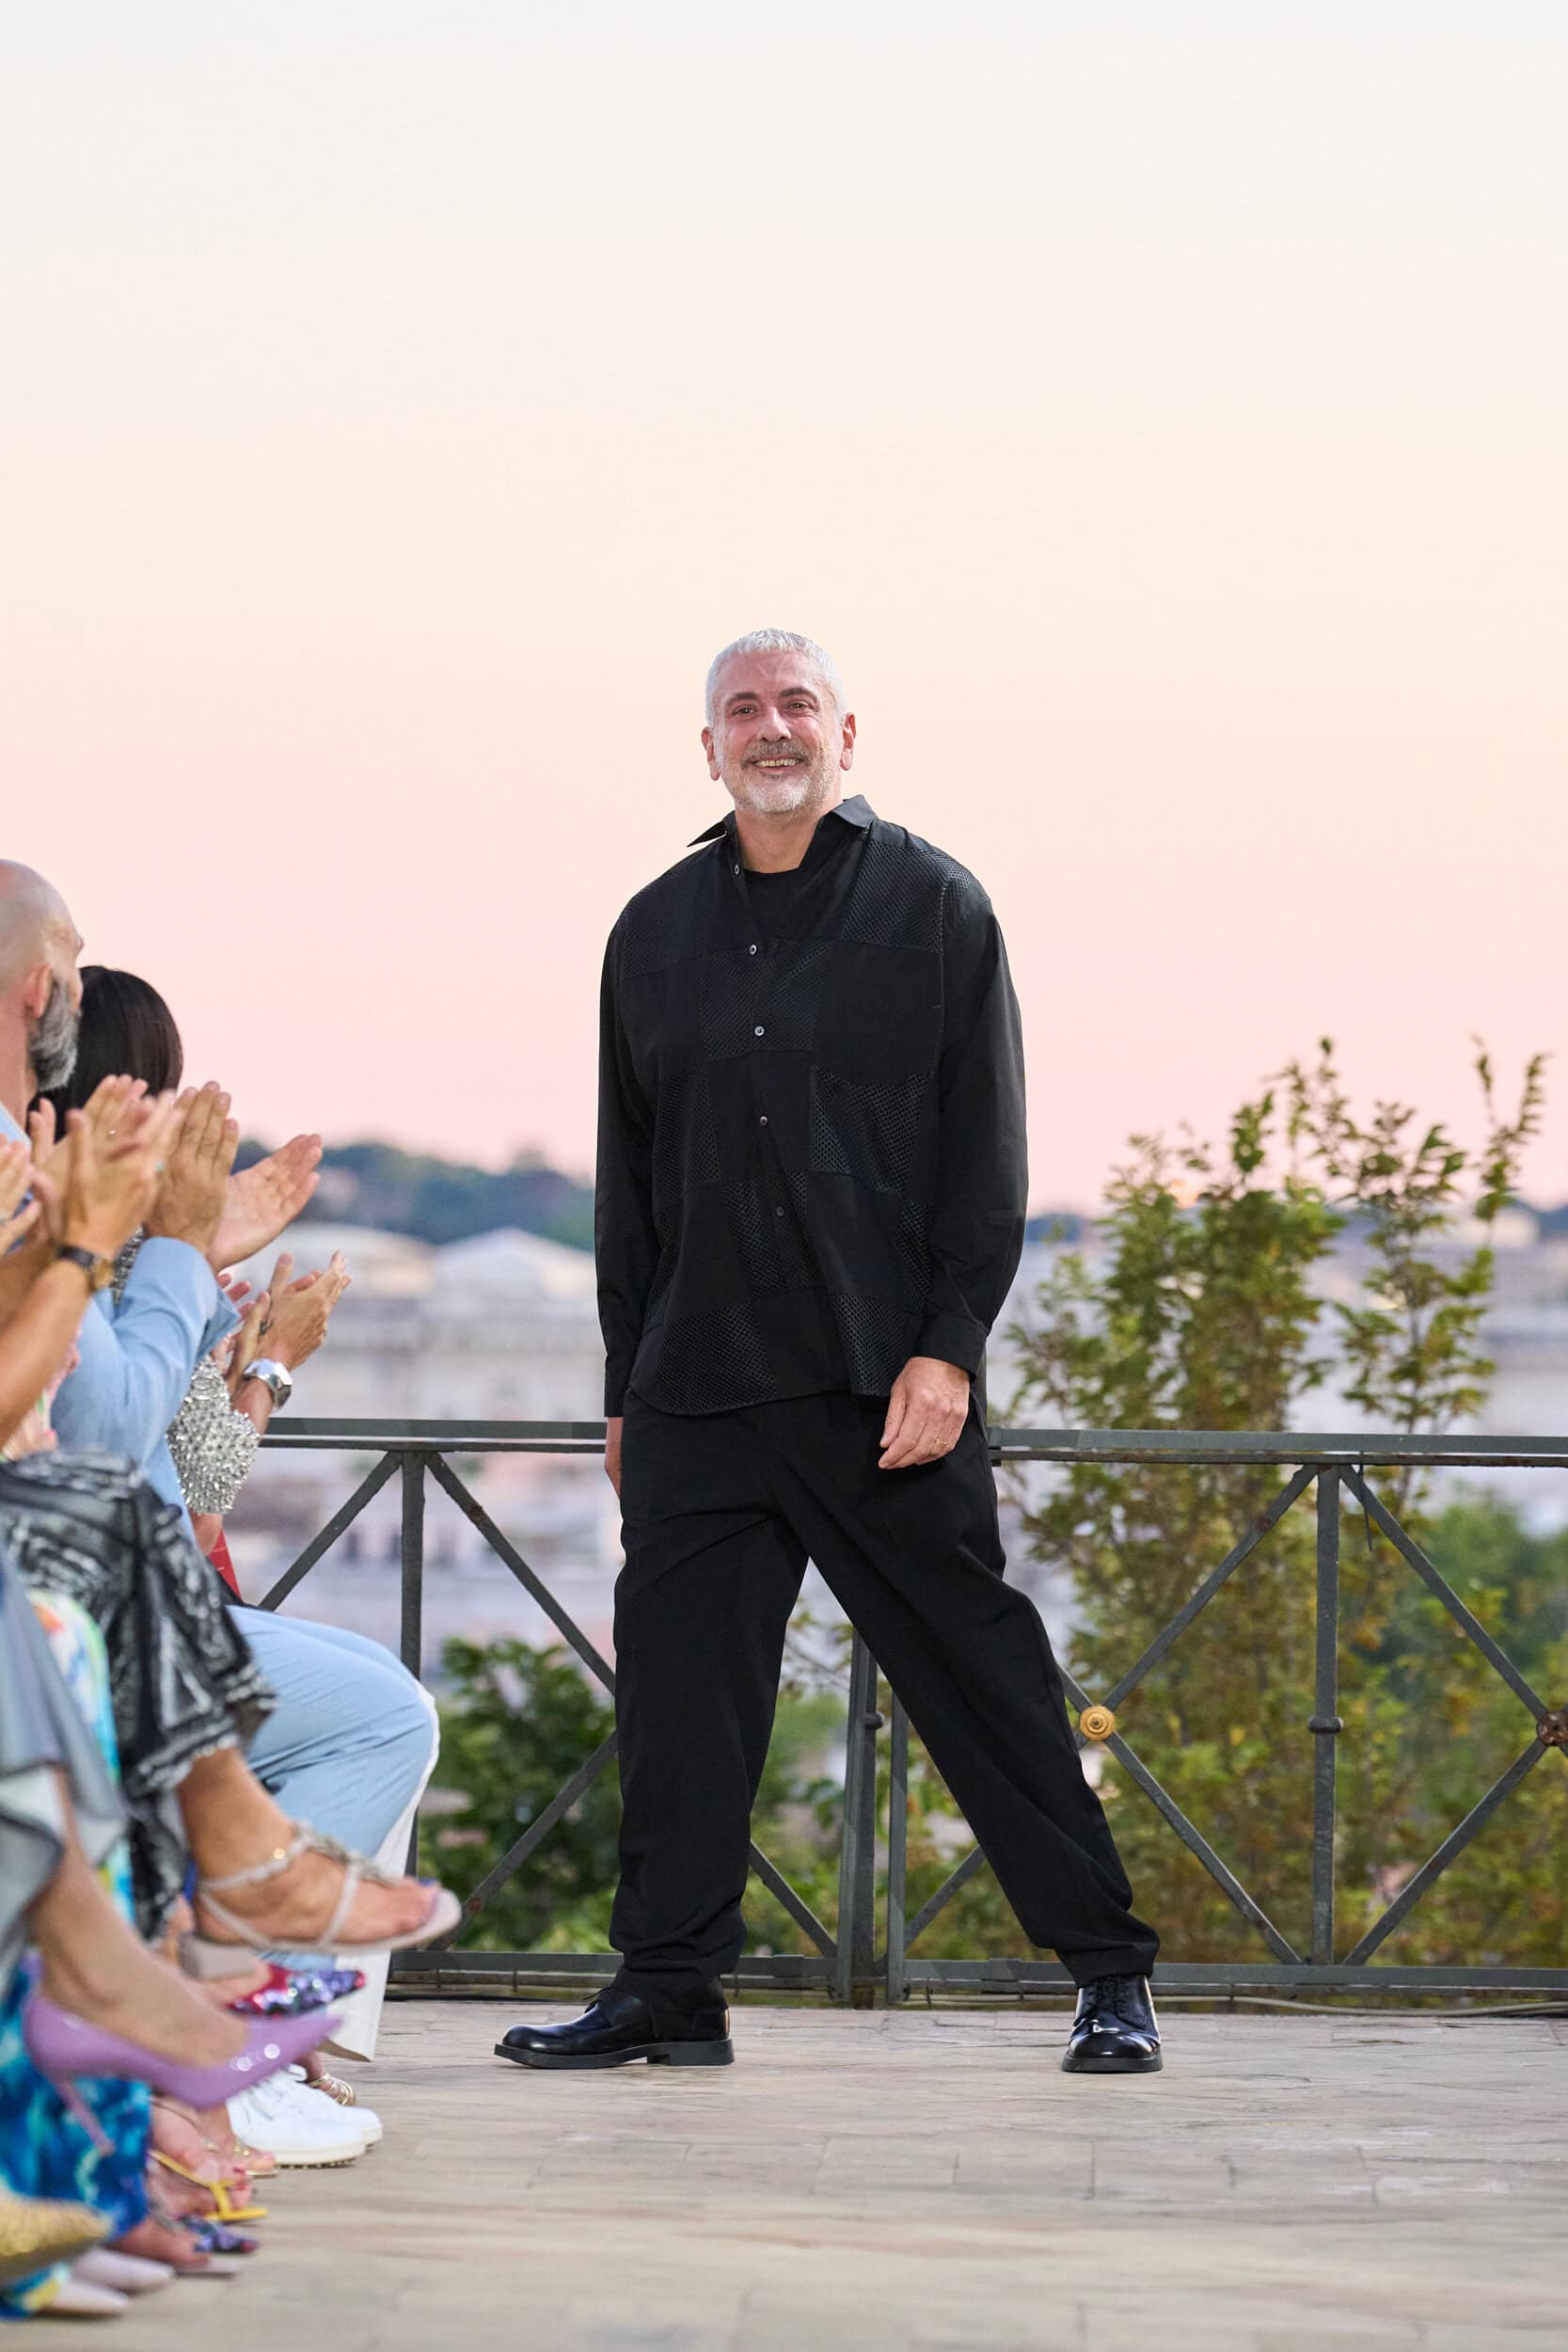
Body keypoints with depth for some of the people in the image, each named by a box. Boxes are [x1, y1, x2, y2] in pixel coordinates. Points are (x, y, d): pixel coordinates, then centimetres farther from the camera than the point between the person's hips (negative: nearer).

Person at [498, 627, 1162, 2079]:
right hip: (700, 1391, 4)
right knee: (678, 1679, 0)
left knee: (981, 1671, -3)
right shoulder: (657, 934, 15)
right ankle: (669, 1985, 9)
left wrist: (948, 1349, -11)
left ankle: (1110, 1972, 5)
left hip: (888, 1381, -4)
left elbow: (985, 1155, -1)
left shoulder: (932, 908, 3)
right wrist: (625, 1387, 13)